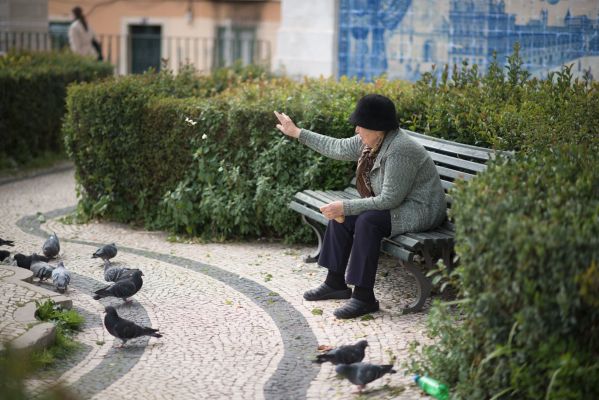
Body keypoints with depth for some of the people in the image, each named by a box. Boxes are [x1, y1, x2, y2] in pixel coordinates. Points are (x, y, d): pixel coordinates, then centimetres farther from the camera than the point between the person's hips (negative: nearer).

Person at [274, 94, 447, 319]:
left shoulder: (399, 150, -28)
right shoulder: (372, 142, 0)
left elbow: (389, 199, -28)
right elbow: (337, 148, 14)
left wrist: (345, 207, -25)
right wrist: (297, 133, 15)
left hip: (421, 211, -10)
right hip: (396, 205, 10)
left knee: (367, 221, -31)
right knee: (340, 215, -1)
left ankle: (364, 296, -24)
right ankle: (336, 283, 9)